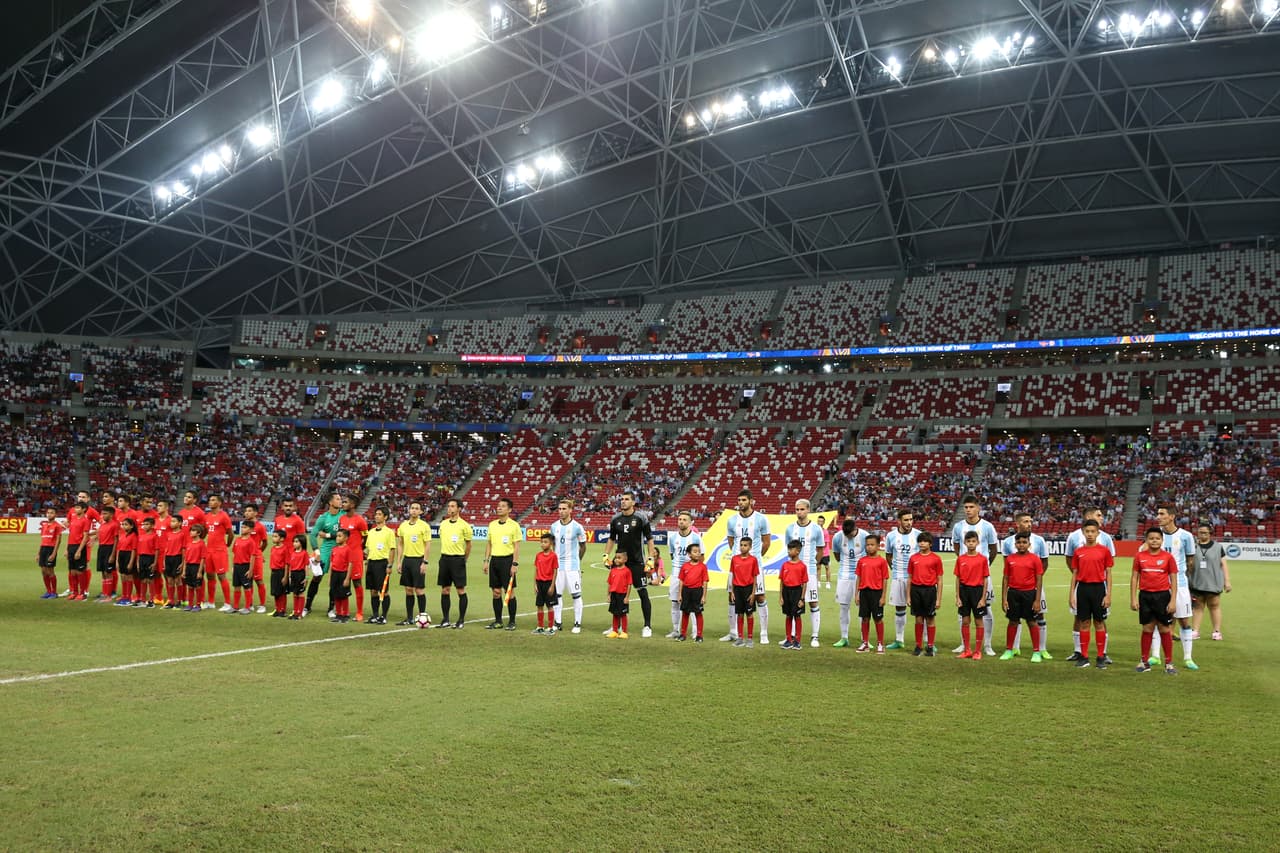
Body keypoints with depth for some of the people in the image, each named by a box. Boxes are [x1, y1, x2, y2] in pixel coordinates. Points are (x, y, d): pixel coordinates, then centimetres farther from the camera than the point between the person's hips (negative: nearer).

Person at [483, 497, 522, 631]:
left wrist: (515, 564, -14)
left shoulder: (514, 525, -5)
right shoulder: (492, 524, 11)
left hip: (507, 560, -5)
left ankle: (512, 622, 5)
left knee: (509, 592, -2)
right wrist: (486, 561, 10)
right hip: (494, 560, 5)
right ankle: (498, 621, 16)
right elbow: (489, 544, 16)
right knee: (496, 592, 8)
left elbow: (516, 546, -7)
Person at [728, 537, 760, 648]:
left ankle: (750, 638, 13)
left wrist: (753, 593, -8)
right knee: (740, 614, 9)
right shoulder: (735, 559, 2)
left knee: (749, 614, 4)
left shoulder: (753, 559, -6)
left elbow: (755, 577, -4)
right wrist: (732, 592, 4)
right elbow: (733, 576, 6)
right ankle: (740, 638, 17)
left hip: (748, 588, -3)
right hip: (737, 588, 3)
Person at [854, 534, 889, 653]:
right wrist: (856, 594, 6)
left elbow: (885, 579, -4)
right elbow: (859, 578, 10)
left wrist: (883, 596, -8)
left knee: (878, 619, 4)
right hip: (864, 592, 4)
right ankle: (865, 643, 19)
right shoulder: (862, 561, 6)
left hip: (876, 592, -4)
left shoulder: (882, 561, -5)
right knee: (865, 618, 9)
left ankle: (880, 644, 14)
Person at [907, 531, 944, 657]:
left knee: (930, 619, 3)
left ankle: (930, 647, 12)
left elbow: (939, 580, 1)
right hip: (916, 589, 2)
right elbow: (910, 578, 11)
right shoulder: (913, 558, 7)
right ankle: (918, 646, 14)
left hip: (930, 590, -2)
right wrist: (908, 596, 7)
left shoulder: (936, 558, 0)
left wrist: (939, 598, -3)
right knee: (918, 619, 7)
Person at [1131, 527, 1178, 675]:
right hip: (1145, 595, 1)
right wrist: (1133, 599, 0)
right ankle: (1144, 662, 15)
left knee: (1164, 629, 3)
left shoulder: (1168, 557, -1)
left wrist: (1173, 601, -5)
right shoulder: (1140, 556, 3)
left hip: (1163, 596, -1)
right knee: (1147, 628, 7)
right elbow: (1134, 578, 6)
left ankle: (1169, 663, 11)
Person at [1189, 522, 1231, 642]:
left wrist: (1227, 581, 1)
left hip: (1213, 583, -1)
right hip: (1197, 583, 1)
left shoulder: (1218, 547, 5)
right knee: (1197, 607, 5)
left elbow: (1224, 564, 4)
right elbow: (1189, 565, 12)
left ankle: (1217, 631, 11)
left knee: (1214, 606, 5)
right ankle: (1195, 631, 7)